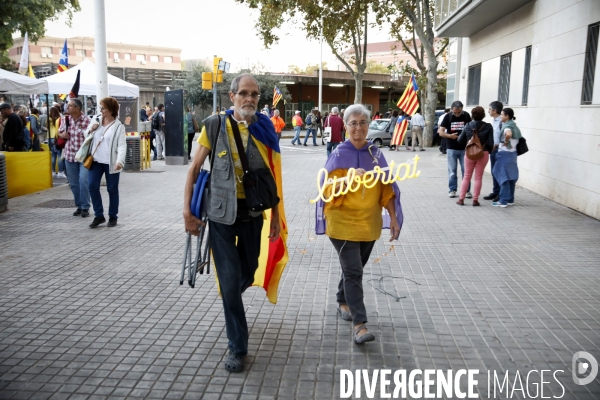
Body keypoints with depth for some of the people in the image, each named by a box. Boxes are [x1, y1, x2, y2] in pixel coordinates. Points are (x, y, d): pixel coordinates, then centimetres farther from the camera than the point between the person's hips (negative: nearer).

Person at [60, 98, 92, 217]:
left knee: (83, 181, -13)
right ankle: (79, 206, 22)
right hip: (70, 155, 5)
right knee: (73, 183, 10)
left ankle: (85, 207, -1)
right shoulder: (65, 119, 3)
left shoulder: (86, 120, -13)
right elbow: (59, 132, 18)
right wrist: (62, 135, -5)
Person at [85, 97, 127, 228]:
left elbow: (122, 145, -15)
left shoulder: (118, 126, -8)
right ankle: (99, 215, 11)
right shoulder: (96, 120, 9)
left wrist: (120, 161, -29)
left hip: (111, 162, -5)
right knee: (92, 186, -2)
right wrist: (90, 130, -2)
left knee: (112, 189, 5)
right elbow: (86, 135, 22)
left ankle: (113, 217, 18)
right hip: (95, 160, 5)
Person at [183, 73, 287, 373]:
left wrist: (276, 215, 3)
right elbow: (195, 169, -2)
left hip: (253, 214, 3)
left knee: (248, 273, 19)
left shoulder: (265, 130, -1)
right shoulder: (214, 126, -8)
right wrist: (187, 210, -7)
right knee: (230, 280, 0)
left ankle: (228, 299, 55)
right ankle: (237, 348, 16)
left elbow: (272, 176, 3)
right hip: (221, 214, -3)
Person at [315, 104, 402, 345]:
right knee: (353, 272, -7)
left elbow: (387, 189, 7)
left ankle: (342, 302, 42)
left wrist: (393, 218, 4)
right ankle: (359, 323, -3)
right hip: (343, 224, -4)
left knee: (354, 269, 18)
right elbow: (330, 191, -13)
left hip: (369, 223, 4)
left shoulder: (376, 154, 3)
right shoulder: (339, 155, -8)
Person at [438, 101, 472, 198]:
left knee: (466, 170, 3)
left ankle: (467, 190, 11)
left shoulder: (466, 116, -1)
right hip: (451, 148, 0)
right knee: (452, 170, 6)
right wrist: (449, 135, -19)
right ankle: (452, 190, 14)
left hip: (464, 148, 0)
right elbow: (441, 132, -3)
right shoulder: (448, 116, -3)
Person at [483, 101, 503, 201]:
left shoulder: (502, 121, -16)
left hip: (499, 149, -9)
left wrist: (496, 145, -18)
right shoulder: (494, 121, 13)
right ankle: (495, 192, 22)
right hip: (493, 149, 9)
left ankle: (501, 194, 4)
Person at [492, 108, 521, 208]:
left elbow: (508, 134, -38)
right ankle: (510, 199, 20)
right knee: (511, 177, 13)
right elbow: (518, 137, 21)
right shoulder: (514, 125, 12)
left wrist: (505, 141, -21)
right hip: (513, 153, 9)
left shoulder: (507, 126, -15)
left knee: (504, 177, -4)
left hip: (505, 154, -9)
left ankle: (503, 201, -1)